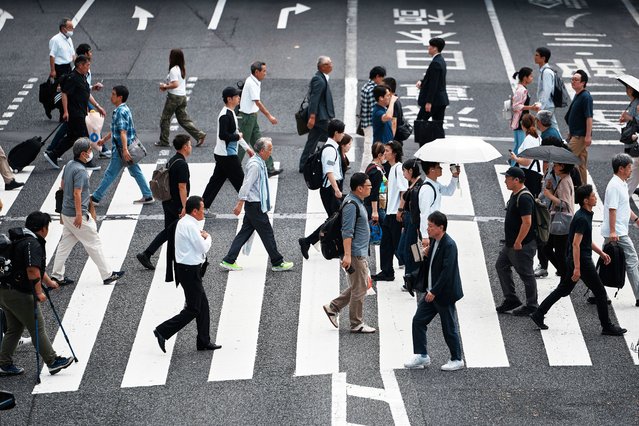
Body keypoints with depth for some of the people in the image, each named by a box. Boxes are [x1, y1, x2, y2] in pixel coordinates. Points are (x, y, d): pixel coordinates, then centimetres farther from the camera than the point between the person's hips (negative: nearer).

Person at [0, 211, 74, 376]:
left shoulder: (19, 240, 17)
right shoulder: (33, 244, -18)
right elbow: (33, 270, -27)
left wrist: (48, 282, 37)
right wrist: (39, 292, -19)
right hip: (20, 294, -10)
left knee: (14, 329, 17)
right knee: (38, 329, -1)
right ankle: (53, 362, 5)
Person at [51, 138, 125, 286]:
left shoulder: (69, 165, 7)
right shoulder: (80, 170, -21)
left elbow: (62, 185, 20)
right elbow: (77, 193, -24)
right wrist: (79, 215, -22)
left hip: (66, 212, 9)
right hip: (77, 215, -9)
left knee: (65, 243, 13)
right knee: (94, 244, 1)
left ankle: (57, 275, 15)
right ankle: (107, 275, 8)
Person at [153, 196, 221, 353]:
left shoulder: (184, 222, 10)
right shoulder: (190, 226, -21)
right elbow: (203, 248, -17)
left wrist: (201, 235, 5)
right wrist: (207, 237, 1)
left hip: (185, 268, 10)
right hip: (190, 270, -10)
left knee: (203, 305, 15)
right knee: (193, 309, -4)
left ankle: (204, 341, 20)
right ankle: (162, 331, -4)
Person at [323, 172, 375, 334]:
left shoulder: (357, 202, 14)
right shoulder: (351, 205, -18)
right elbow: (347, 232, -23)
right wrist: (347, 255, -27)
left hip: (361, 253, 10)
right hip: (355, 254, -10)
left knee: (358, 286, 16)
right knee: (359, 288, -2)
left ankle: (333, 307, 22)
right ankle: (356, 324, 6)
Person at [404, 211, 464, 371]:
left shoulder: (449, 245, -20)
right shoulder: (434, 241, 7)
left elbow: (447, 271, -23)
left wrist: (434, 291, -22)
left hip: (444, 295, -9)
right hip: (431, 292, 9)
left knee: (449, 328, 3)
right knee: (418, 321, 6)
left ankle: (457, 360, 17)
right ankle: (421, 355, 14)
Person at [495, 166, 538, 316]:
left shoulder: (524, 198, -22)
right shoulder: (515, 194, 10)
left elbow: (527, 222, -27)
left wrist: (518, 242, -24)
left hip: (522, 245, -11)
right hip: (510, 243, 11)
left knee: (526, 274, 1)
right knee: (501, 266, 16)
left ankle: (531, 305, 13)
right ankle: (510, 299, 25)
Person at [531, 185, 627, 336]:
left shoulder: (585, 215, 11)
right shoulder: (582, 219, -20)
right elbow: (576, 244, -24)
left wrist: (601, 253, 22)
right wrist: (577, 268, -25)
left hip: (575, 260, 10)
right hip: (582, 261, -10)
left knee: (563, 290, 15)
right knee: (600, 292, -1)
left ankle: (538, 315, 16)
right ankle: (607, 327, 7)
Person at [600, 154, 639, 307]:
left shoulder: (622, 184, 16)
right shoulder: (614, 186, -16)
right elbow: (612, 209, -22)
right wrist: (613, 232, -25)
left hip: (615, 233, 10)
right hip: (617, 233, -10)